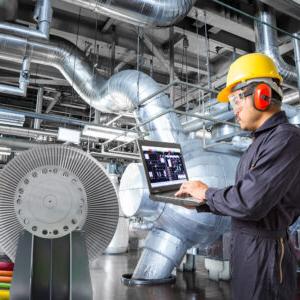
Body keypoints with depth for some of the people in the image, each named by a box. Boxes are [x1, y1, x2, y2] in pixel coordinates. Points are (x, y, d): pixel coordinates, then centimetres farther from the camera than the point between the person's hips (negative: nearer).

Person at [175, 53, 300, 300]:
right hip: (247, 244, 9)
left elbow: (249, 203, -27)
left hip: (263, 251, -9)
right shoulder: (265, 140, 13)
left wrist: (206, 193, -11)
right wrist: (205, 202, 6)